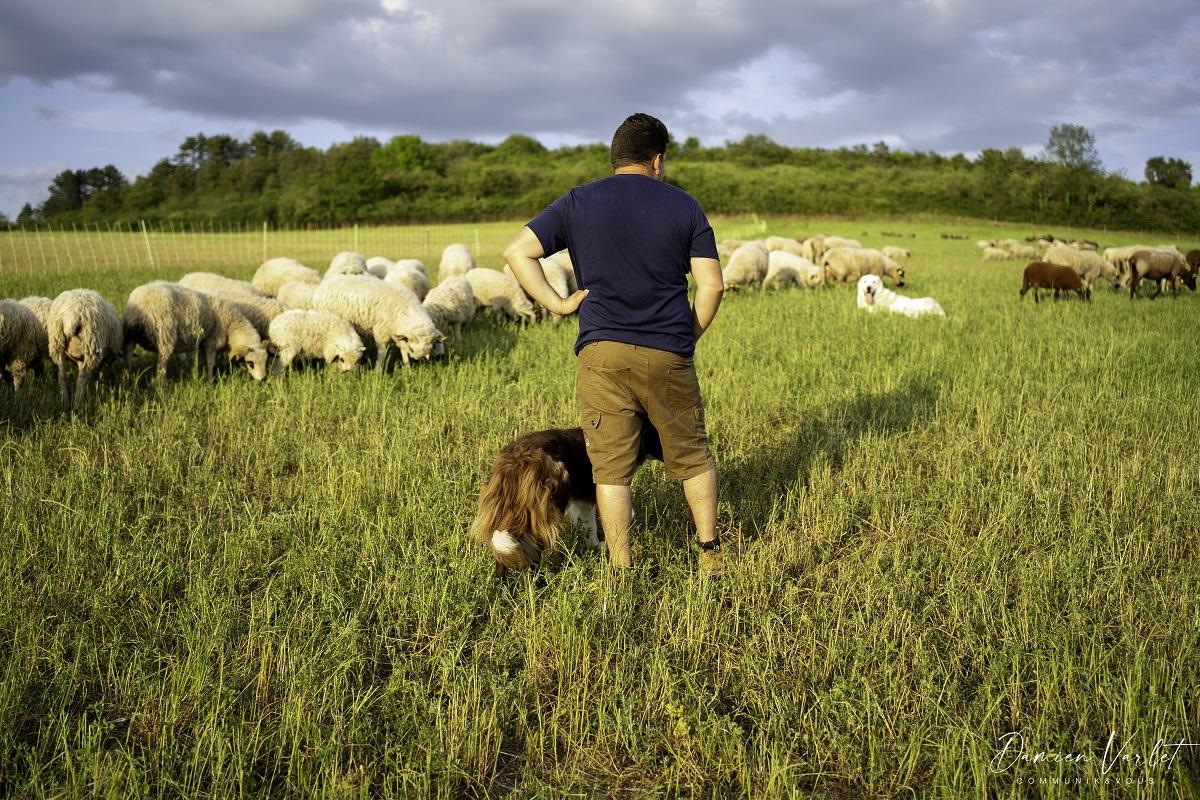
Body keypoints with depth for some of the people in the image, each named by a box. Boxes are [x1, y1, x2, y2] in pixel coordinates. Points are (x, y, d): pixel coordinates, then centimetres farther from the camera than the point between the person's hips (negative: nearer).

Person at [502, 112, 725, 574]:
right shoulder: (683, 206, 6)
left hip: (602, 352, 0)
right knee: (692, 456, 17)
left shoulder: (578, 202, 7)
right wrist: (688, 339, 11)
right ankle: (710, 554, 24)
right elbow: (712, 285, 0)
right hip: (668, 355, 1)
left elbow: (517, 251, -1)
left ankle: (622, 571, 9)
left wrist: (557, 304, 2)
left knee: (611, 467, 5)